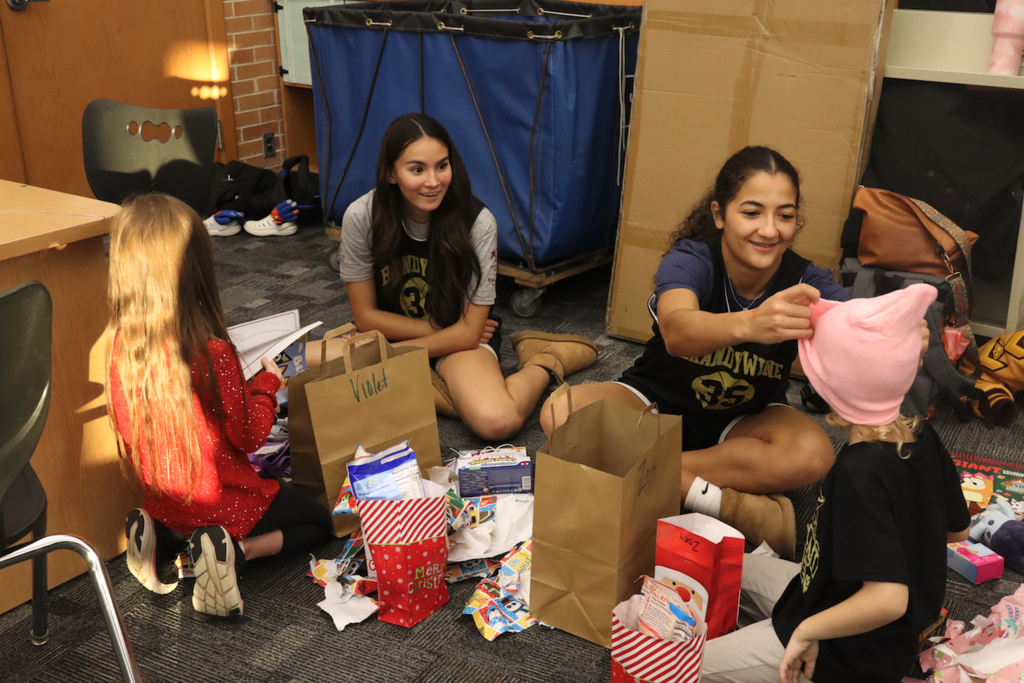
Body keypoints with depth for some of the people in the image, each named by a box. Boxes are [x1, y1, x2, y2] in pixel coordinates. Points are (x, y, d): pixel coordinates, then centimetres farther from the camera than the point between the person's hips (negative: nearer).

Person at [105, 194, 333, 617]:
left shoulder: (120, 344, -11)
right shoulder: (212, 354, -29)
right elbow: (249, 436, -17)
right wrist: (268, 383, -2)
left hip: (161, 503, 6)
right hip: (225, 502, -6)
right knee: (319, 521, 18)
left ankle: (160, 539, 9)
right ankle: (235, 553, -6)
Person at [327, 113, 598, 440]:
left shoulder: (477, 223, -20)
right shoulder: (362, 216, -17)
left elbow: (468, 331, -15)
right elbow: (366, 316, -7)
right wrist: (442, 330, -12)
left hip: (459, 341, -3)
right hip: (389, 334, 3)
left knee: (496, 421, -33)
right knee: (308, 362, -26)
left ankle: (545, 363, 0)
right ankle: (442, 395, -15)